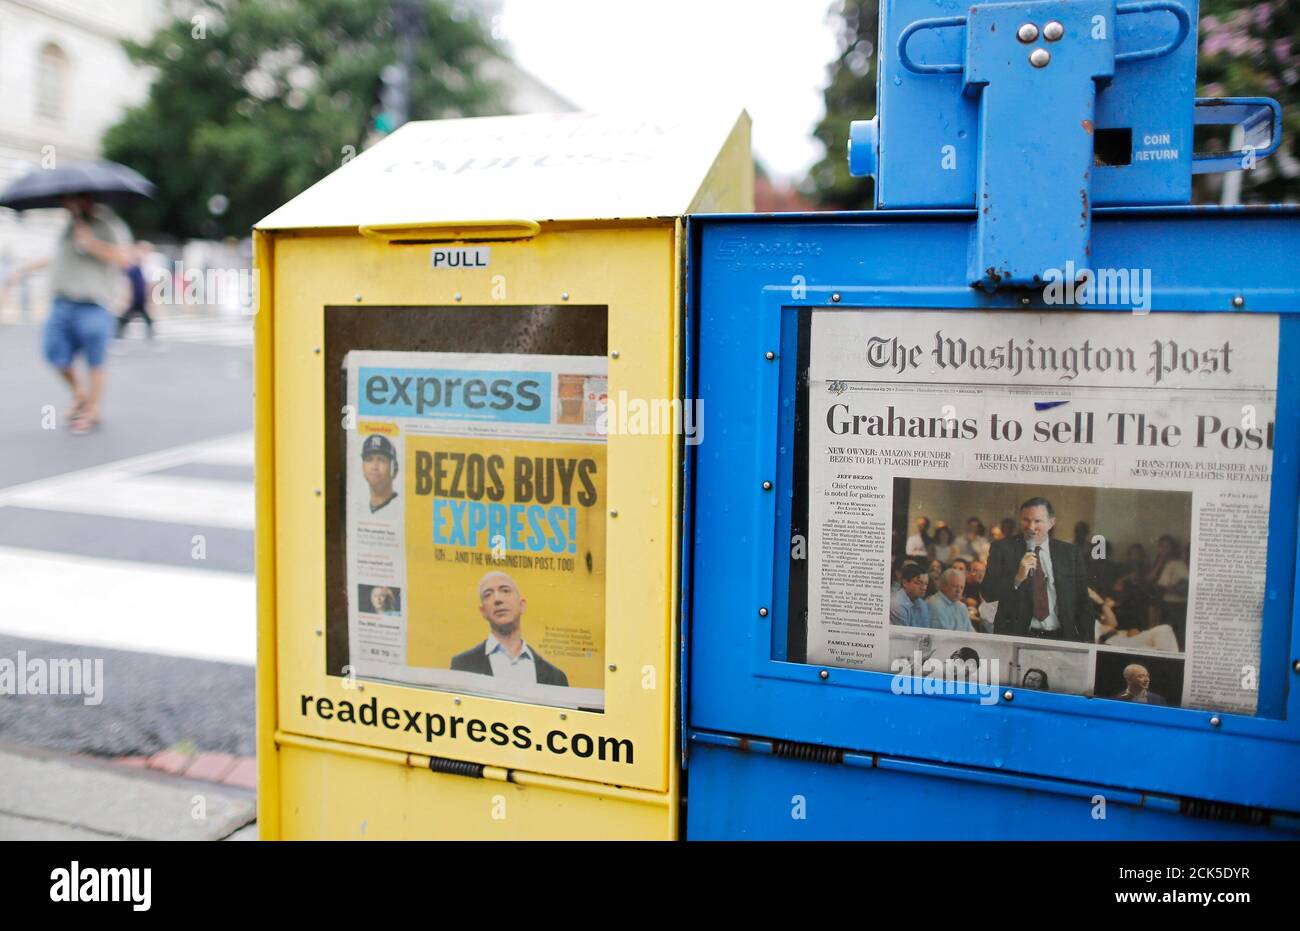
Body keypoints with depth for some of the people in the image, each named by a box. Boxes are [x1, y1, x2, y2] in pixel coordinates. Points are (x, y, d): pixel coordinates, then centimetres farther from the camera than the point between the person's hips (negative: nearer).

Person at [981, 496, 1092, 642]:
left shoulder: (1070, 552, 10)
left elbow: (1083, 601, 14)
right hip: (1016, 636, -2)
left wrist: (1086, 641, 6)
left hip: (1060, 638, 2)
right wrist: (1017, 578, -18)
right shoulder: (1002, 549, 3)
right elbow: (987, 594, -4)